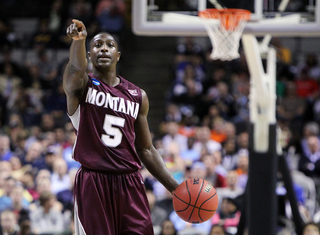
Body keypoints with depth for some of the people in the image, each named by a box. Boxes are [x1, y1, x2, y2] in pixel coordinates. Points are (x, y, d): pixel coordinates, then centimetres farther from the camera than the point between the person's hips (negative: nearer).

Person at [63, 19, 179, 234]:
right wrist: (79, 40, -47)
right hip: (92, 182, -3)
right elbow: (77, 68, -24)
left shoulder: (138, 96, 14)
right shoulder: (81, 85, 2)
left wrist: (175, 188, 10)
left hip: (130, 183, 3)